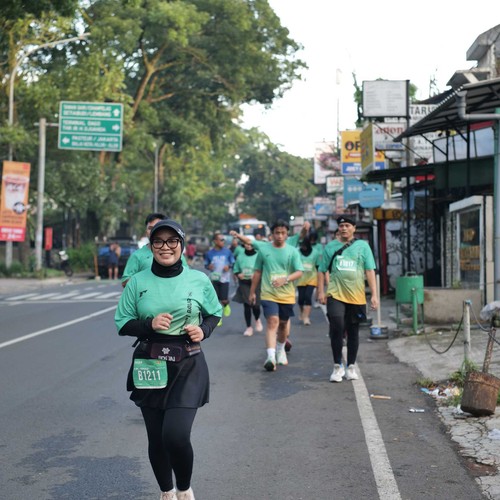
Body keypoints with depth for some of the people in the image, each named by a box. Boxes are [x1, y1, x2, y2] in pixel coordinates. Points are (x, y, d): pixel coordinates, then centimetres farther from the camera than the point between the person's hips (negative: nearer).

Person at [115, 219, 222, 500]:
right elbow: (122, 323, 4)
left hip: (187, 367, -2)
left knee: (176, 435, -15)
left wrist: (204, 330, -7)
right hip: (150, 367, 2)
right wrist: (149, 324, -14)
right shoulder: (138, 282, 0)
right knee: (156, 439, 9)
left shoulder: (199, 280, 0)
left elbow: (215, 313, 13)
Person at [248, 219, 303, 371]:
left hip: (287, 295, 2)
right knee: (272, 322, -17)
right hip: (268, 294, -2)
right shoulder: (263, 249, 3)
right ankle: (270, 356, -25)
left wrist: (285, 279, -23)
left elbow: (299, 272, -5)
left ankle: (280, 350, 41)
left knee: (283, 323, 15)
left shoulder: (292, 251, 1)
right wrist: (252, 292, 13)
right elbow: (257, 272, 11)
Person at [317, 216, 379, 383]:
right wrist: (321, 291, 2)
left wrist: (374, 294, -5)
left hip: (356, 296, 1)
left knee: (353, 332, 10)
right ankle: (337, 366, -1)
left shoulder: (362, 246, 5)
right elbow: (322, 271, 11)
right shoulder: (330, 247, 7)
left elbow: (370, 271, 2)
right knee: (337, 328, -14)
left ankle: (351, 367, 23)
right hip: (335, 294, -1)